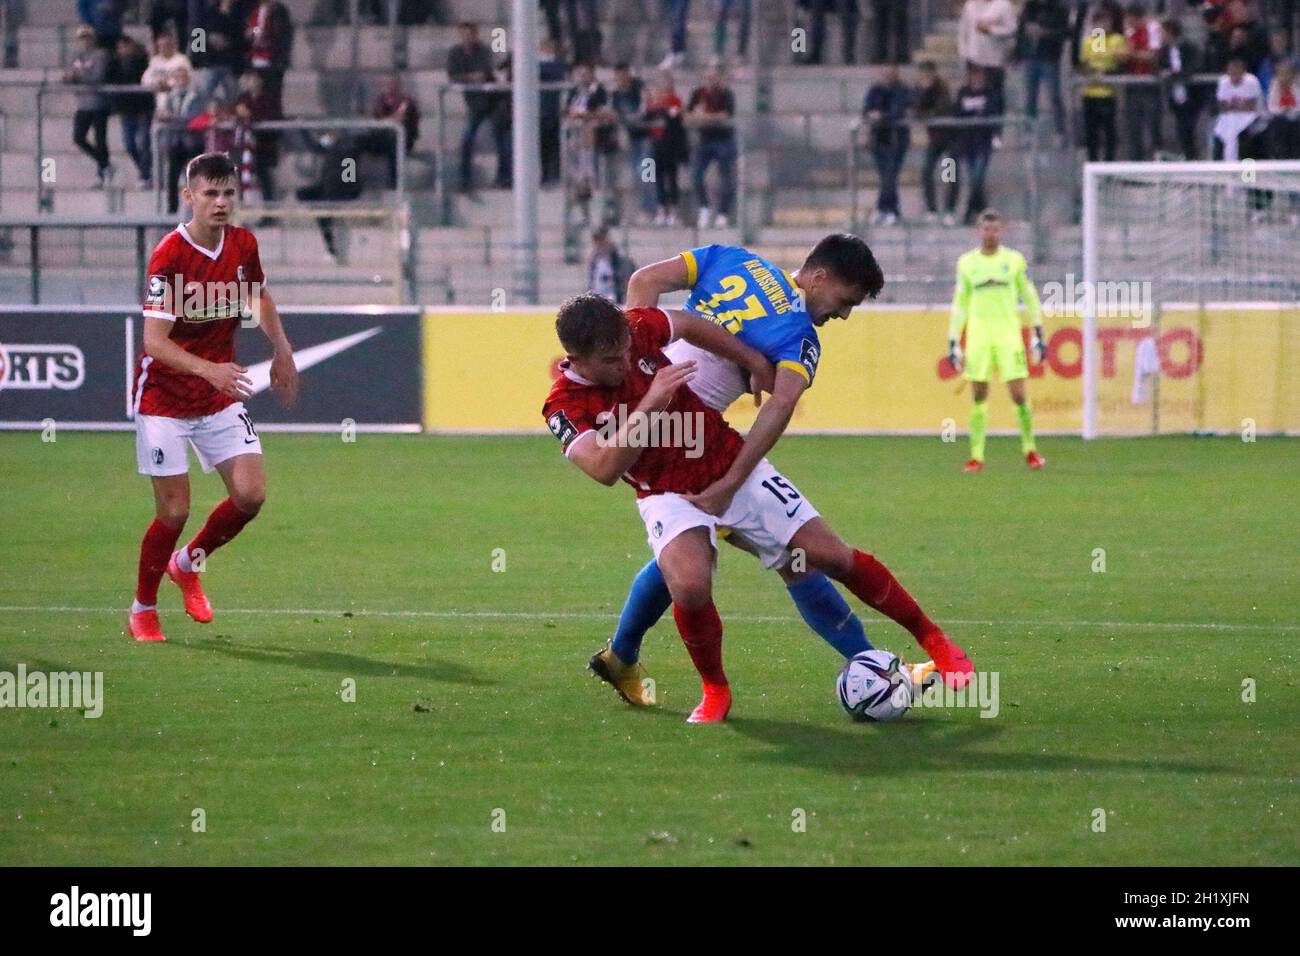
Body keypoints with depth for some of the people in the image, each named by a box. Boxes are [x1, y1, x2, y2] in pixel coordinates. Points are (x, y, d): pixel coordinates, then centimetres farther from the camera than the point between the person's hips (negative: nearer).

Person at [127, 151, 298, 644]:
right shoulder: (169, 256, -20)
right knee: (174, 511, -5)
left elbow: (260, 296, 21)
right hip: (164, 398, -5)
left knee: (250, 495, -7)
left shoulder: (243, 245, -2)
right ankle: (142, 610, 17)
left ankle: (189, 562, 21)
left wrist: (282, 351, 15)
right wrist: (208, 370, -38)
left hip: (221, 397, 5)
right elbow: (155, 341, -25)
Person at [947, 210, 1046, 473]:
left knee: (1019, 396, -6)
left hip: (1009, 337, -1)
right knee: (978, 397, 0)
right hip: (977, 337, 1)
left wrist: (1038, 335, 5)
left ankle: (1029, 449, 12)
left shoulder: (1014, 260, 5)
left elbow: (1029, 298, 10)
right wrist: (953, 342, 8)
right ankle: (976, 456, 4)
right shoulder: (967, 263, 8)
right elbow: (959, 305, 12)